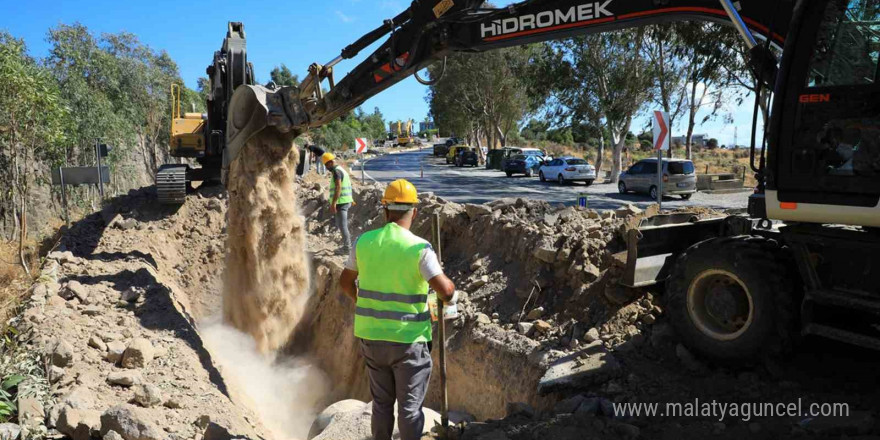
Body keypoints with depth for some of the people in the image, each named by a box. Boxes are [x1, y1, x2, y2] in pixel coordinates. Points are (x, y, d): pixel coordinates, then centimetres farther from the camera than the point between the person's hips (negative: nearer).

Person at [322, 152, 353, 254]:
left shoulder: (336, 171, -13)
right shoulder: (341, 170, 18)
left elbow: (338, 188, -23)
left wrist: (333, 203, -26)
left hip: (341, 202, -10)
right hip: (346, 201, 10)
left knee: (342, 225, -4)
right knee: (340, 224, 17)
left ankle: (347, 248, 0)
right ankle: (348, 244, 23)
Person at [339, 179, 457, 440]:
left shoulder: (364, 242, -2)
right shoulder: (419, 248, -16)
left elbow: (345, 282, 11)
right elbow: (445, 291, -23)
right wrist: (452, 293, 1)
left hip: (371, 336, 5)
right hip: (408, 340, -4)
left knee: (381, 402, 21)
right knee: (410, 407, 9)